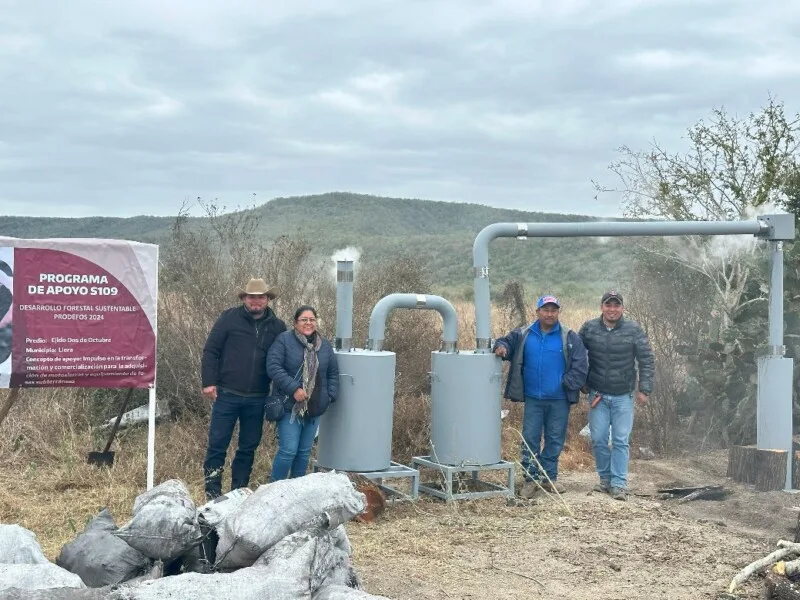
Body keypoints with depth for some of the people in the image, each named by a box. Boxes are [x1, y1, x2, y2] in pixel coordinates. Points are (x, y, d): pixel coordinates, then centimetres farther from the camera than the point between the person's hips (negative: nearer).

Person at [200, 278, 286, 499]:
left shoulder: (277, 327, 5)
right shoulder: (230, 318, -3)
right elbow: (210, 350, -2)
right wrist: (209, 382, -10)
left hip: (257, 399, 3)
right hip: (226, 395, -3)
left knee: (249, 447, 11)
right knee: (217, 444, 1)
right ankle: (212, 493, 10)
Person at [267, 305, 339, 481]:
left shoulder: (324, 345, 10)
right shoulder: (284, 340, -7)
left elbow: (333, 373, 15)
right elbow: (273, 367, -15)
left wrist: (331, 395, 1)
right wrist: (294, 388, -21)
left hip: (315, 408, 5)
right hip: (290, 407, -5)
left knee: (305, 451, 12)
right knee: (289, 450, -9)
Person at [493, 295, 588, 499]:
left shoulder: (570, 338, -1)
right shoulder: (523, 335, 3)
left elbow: (580, 366, -3)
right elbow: (506, 342, 11)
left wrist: (567, 384, -10)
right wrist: (501, 346, -13)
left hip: (559, 400, -1)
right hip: (533, 399, 1)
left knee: (555, 440, 9)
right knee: (530, 439, 3)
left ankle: (549, 477, 22)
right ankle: (531, 479, 12)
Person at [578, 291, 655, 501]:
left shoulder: (633, 330, -5)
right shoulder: (589, 328, -1)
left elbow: (647, 361, -2)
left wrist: (644, 389, -5)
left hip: (623, 396, -1)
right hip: (597, 395, 2)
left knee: (621, 441, -1)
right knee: (598, 440, 4)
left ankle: (619, 484, 3)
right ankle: (606, 479, 19)